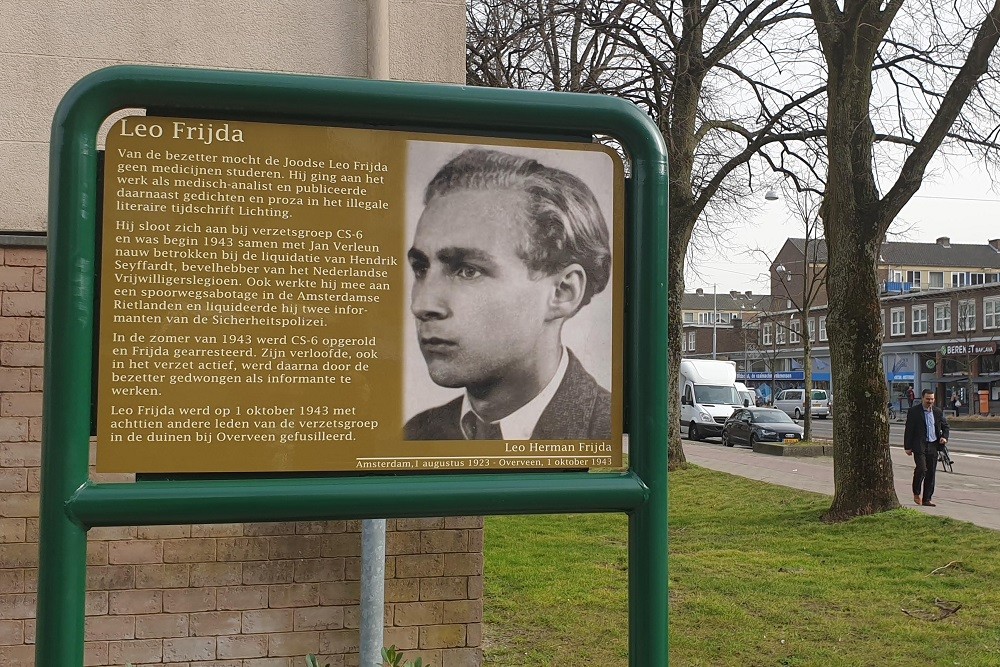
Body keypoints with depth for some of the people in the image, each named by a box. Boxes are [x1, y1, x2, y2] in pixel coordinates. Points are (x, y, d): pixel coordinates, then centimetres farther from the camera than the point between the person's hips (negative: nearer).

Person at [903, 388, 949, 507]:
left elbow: (945, 426, 20)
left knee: (931, 473, 5)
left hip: (933, 446, 5)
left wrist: (944, 437, -1)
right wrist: (908, 447, -5)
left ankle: (927, 499, 13)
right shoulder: (913, 411, -2)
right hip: (919, 446, -5)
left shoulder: (938, 411, 11)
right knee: (922, 469, -19)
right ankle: (916, 493, 4)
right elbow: (908, 430, -1)